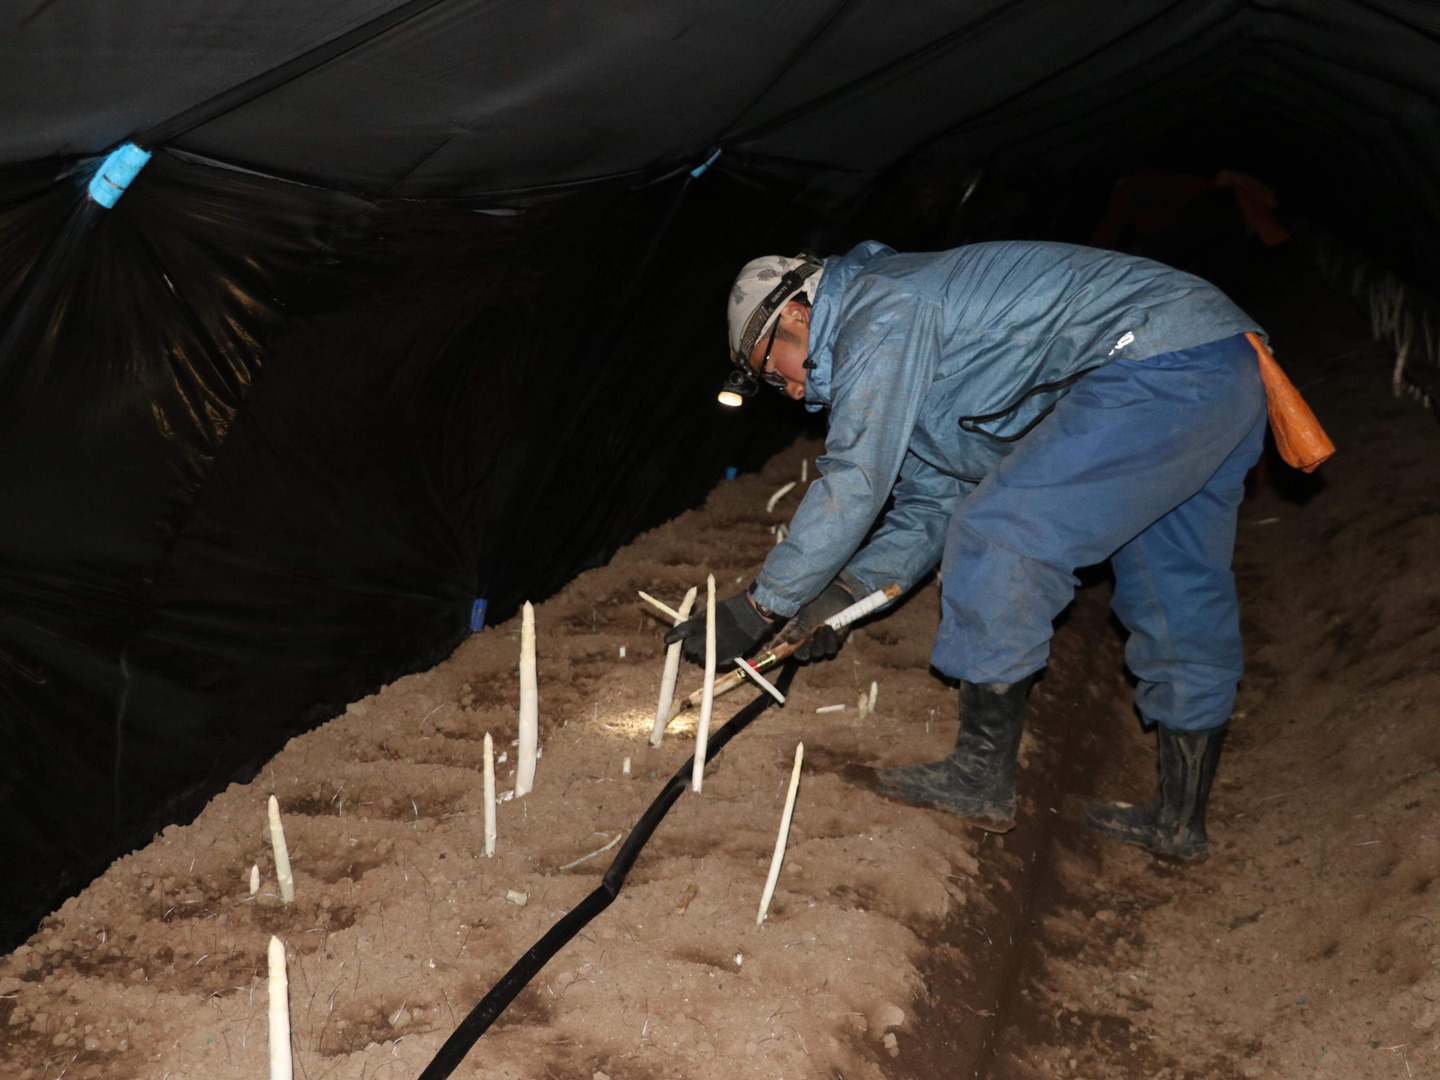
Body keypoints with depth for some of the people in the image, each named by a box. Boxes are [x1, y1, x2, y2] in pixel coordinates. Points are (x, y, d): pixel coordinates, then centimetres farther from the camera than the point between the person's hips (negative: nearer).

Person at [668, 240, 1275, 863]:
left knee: (998, 536, -10)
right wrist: (843, 592, 14)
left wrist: (757, 608, -7)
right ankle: (1180, 818, 24)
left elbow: (854, 484, -13)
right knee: (1179, 602, 15)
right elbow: (930, 508, 26)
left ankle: (982, 778, -3)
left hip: (1168, 362, -11)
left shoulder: (879, 310, -7)